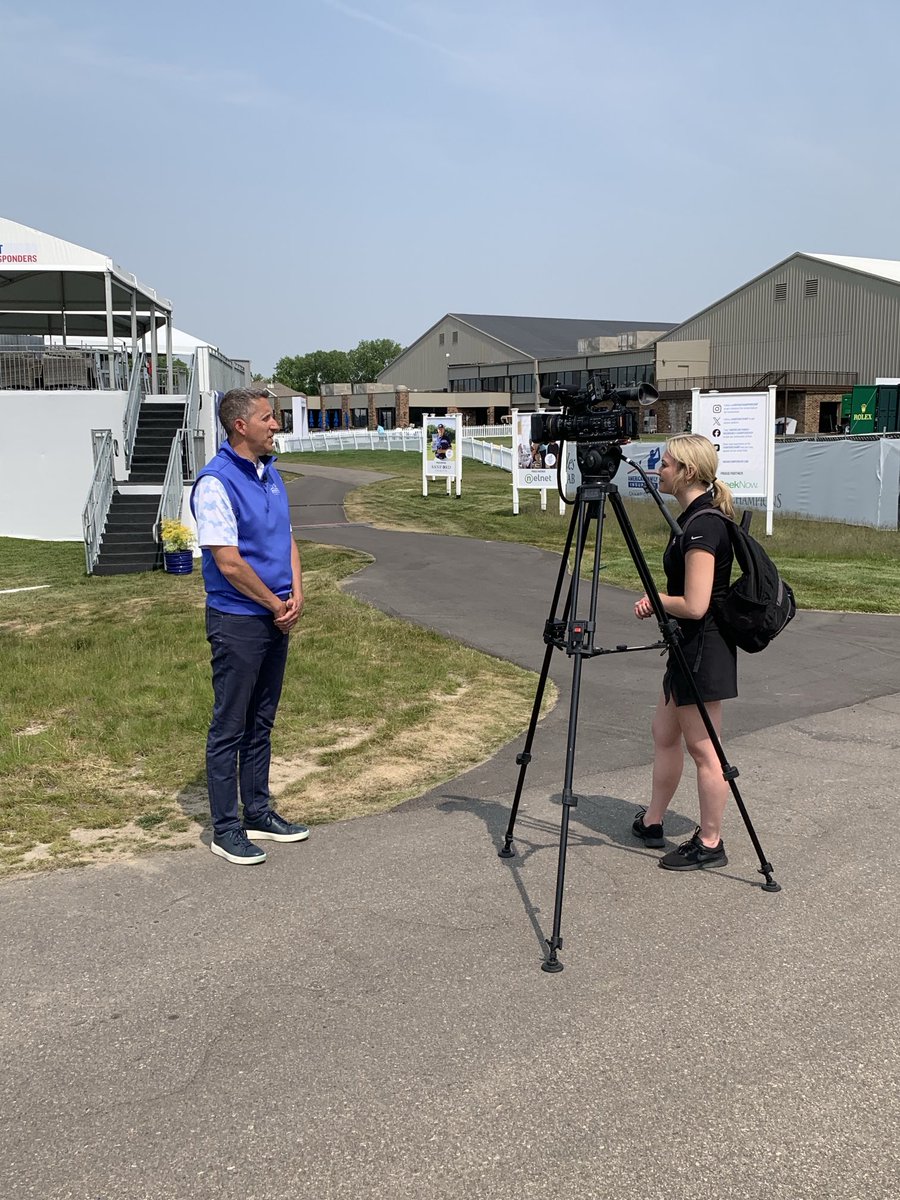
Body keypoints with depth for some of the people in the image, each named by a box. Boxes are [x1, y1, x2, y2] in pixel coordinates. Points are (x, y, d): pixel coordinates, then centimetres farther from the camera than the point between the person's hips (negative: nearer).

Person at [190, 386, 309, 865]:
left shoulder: (269, 472, 11)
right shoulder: (216, 482, -16)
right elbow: (229, 561, -20)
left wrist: (296, 593, 1)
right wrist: (277, 605, -11)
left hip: (276, 618, 8)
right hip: (237, 621, -8)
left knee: (261, 723, 16)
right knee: (229, 727, 1)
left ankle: (258, 813, 27)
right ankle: (225, 830, 11)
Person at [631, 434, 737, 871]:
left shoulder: (703, 526, -22)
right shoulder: (700, 517, 9)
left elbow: (694, 604, -26)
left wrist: (654, 599, -10)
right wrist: (658, 602, 10)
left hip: (702, 649, -11)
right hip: (690, 647, 11)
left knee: (702, 748, 1)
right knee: (664, 731, 19)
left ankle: (709, 843, 14)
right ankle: (652, 821, 33)